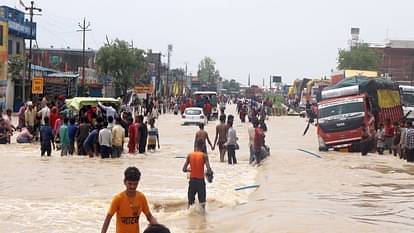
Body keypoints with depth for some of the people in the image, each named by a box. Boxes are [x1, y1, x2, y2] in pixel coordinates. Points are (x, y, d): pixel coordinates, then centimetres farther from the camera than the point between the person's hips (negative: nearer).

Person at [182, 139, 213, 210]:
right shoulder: (204, 155, -11)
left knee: (190, 201, 15)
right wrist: (210, 173, 2)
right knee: (202, 201, 8)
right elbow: (209, 170, -19)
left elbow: (184, 169, -3)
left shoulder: (190, 155, -1)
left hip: (192, 180, 3)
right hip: (200, 181, -3)